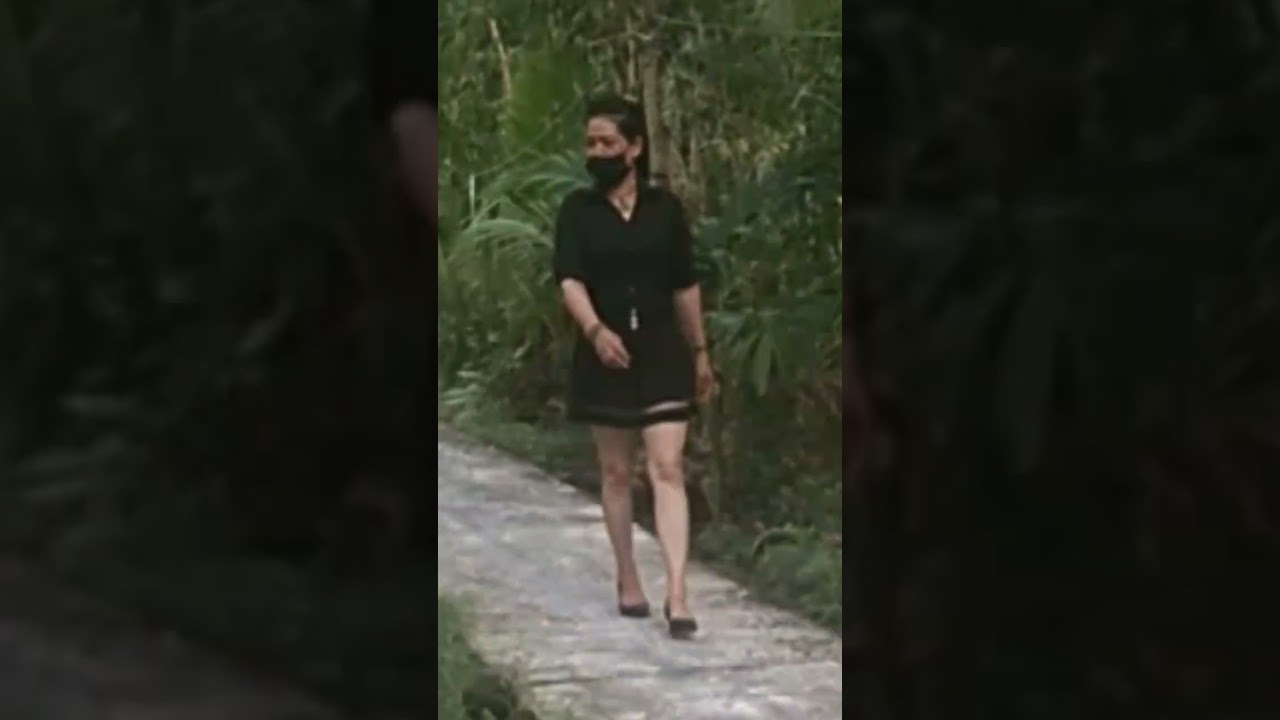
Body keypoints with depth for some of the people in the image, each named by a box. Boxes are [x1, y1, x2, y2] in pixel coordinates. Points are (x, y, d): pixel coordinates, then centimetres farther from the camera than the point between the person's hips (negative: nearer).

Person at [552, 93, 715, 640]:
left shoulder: (665, 208, 2)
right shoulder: (578, 210, -1)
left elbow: (685, 286, 9)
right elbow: (569, 279, -13)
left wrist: (699, 352, 12)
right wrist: (595, 330, -31)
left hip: (661, 354, 0)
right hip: (604, 357, 0)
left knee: (668, 470, -9)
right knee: (616, 473, 10)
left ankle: (677, 596, -16)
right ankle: (628, 583, 24)